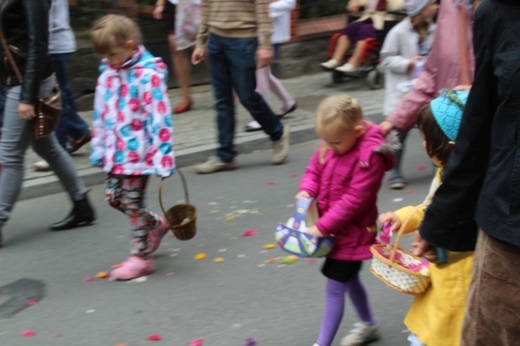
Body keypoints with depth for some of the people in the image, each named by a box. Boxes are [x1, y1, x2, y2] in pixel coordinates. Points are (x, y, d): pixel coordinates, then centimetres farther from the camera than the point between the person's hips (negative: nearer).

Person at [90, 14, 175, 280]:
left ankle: (141, 256, 12)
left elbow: (159, 119, -20)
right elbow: (100, 115, 14)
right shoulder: (107, 74, 6)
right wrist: (99, 149, 15)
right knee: (115, 198, 14)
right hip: (115, 152, 8)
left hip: (138, 151, -8)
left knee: (132, 203, -2)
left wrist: (162, 157, -22)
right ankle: (156, 224, 36)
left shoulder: (149, 75, -18)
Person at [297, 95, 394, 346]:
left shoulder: (370, 156, -27)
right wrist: (306, 190, -13)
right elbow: (314, 169, 10)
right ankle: (368, 325, 45)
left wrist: (322, 227, -26)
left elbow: (354, 200, -27)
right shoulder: (331, 144, -4)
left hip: (351, 232, -8)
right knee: (349, 280, 24)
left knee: (334, 289, -5)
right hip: (333, 228, 9)